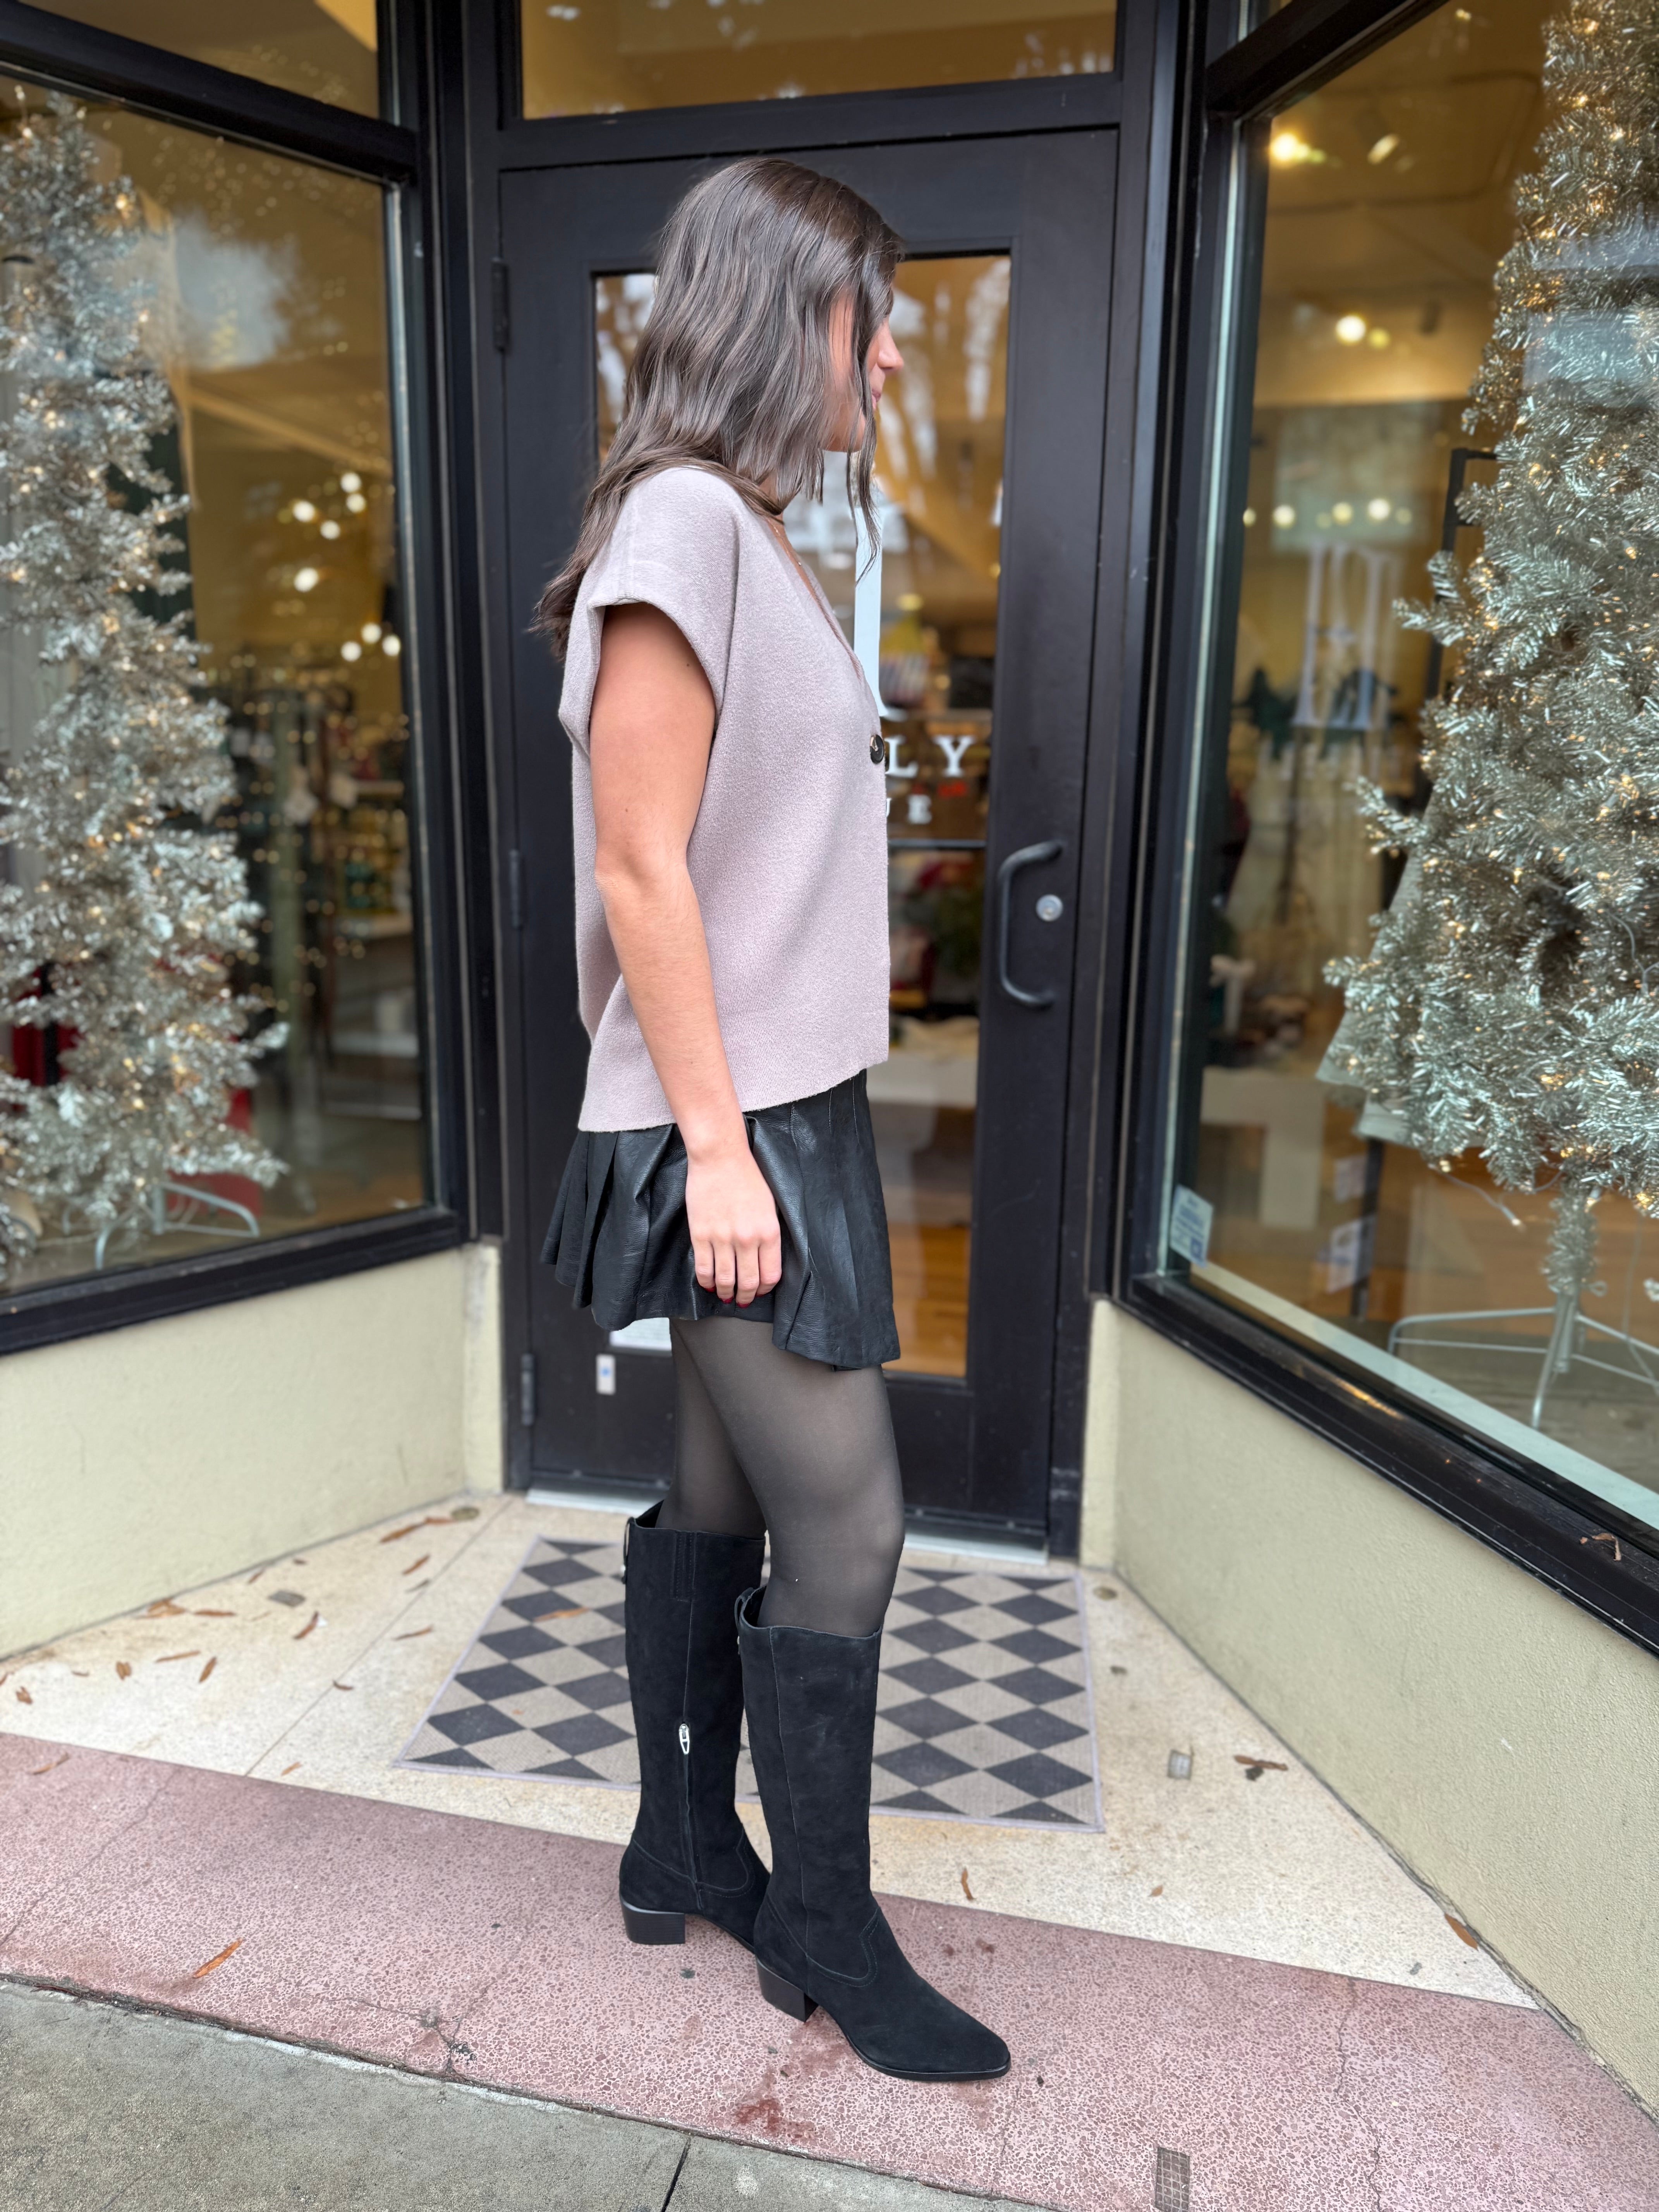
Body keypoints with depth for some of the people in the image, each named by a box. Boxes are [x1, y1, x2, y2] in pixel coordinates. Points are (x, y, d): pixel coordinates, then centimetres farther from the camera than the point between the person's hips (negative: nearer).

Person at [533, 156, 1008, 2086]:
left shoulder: (746, 531, 17)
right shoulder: (683, 518, -11)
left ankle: (685, 1852, 33)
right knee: (844, 1530, 0)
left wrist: (764, 1131, 16)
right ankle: (825, 1927, 22)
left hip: (785, 1108, 9)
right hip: (729, 1127, -9)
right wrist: (715, 1145, -17)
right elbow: (641, 872, -17)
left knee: (717, 1505, 16)